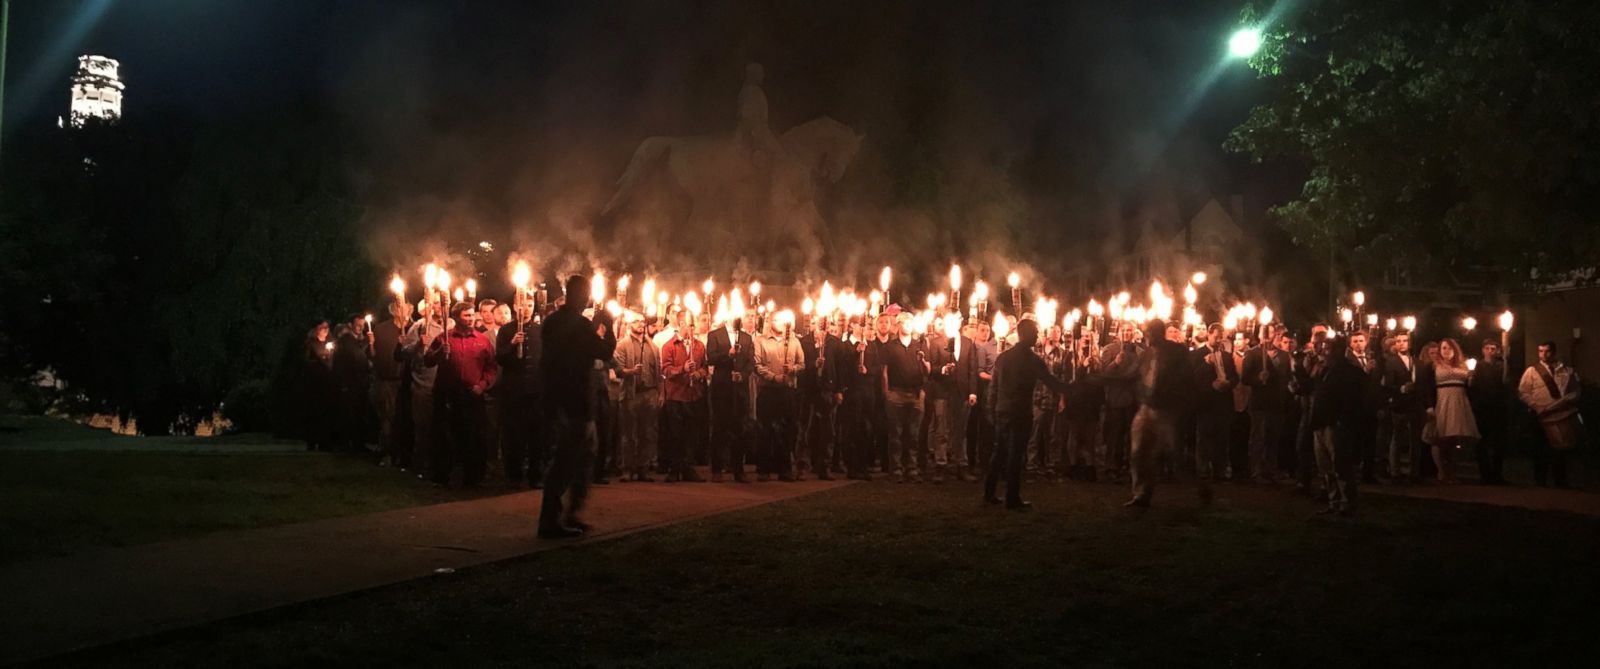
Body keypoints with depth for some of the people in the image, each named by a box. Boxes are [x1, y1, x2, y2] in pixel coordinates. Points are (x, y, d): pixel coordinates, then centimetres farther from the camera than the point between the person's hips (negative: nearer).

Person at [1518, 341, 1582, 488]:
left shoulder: (1566, 370, 7)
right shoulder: (1532, 371, -1)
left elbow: (1576, 389, 7)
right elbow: (1523, 393, -4)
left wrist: (1567, 400, -12)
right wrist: (1538, 407, -14)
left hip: (1564, 416, 2)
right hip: (1542, 417, -2)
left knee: (1561, 450, 11)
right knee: (1542, 451, 4)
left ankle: (1560, 481, 22)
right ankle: (1540, 482, 13)